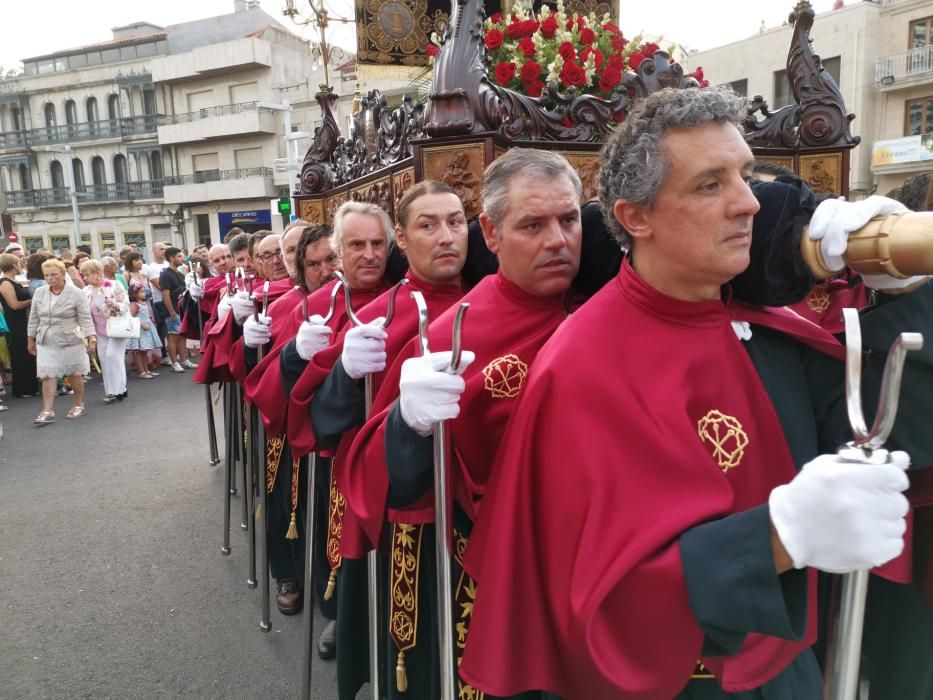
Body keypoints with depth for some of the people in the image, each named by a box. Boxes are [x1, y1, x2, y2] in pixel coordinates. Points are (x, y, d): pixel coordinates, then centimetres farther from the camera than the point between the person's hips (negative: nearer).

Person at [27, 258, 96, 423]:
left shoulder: (76, 293, -9)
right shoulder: (39, 292, 3)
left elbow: (85, 318, -11)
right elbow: (34, 318, 11)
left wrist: (92, 338, -20)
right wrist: (31, 339, 13)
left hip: (70, 341, -3)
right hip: (46, 342, 3)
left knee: (75, 374, 8)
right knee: (47, 376, -1)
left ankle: (79, 405, 24)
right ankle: (47, 411, 2)